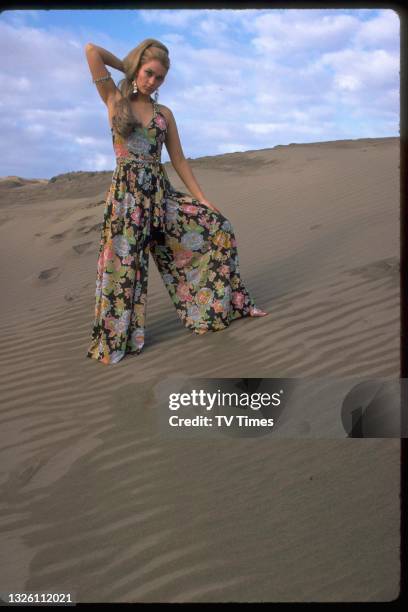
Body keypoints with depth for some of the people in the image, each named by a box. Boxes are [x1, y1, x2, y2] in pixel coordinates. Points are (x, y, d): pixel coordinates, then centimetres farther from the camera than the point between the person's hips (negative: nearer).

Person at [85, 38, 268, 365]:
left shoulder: (165, 113, 14)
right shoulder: (114, 100, 6)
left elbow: (179, 160, 13)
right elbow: (92, 50, -4)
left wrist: (202, 199, 7)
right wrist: (130, 67, 10)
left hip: (162, 191, 4)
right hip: (127, 192, -4)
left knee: (219, 228, -2)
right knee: (124, 266, -6)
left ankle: (225, 302, 12)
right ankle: (114, 338, 12)